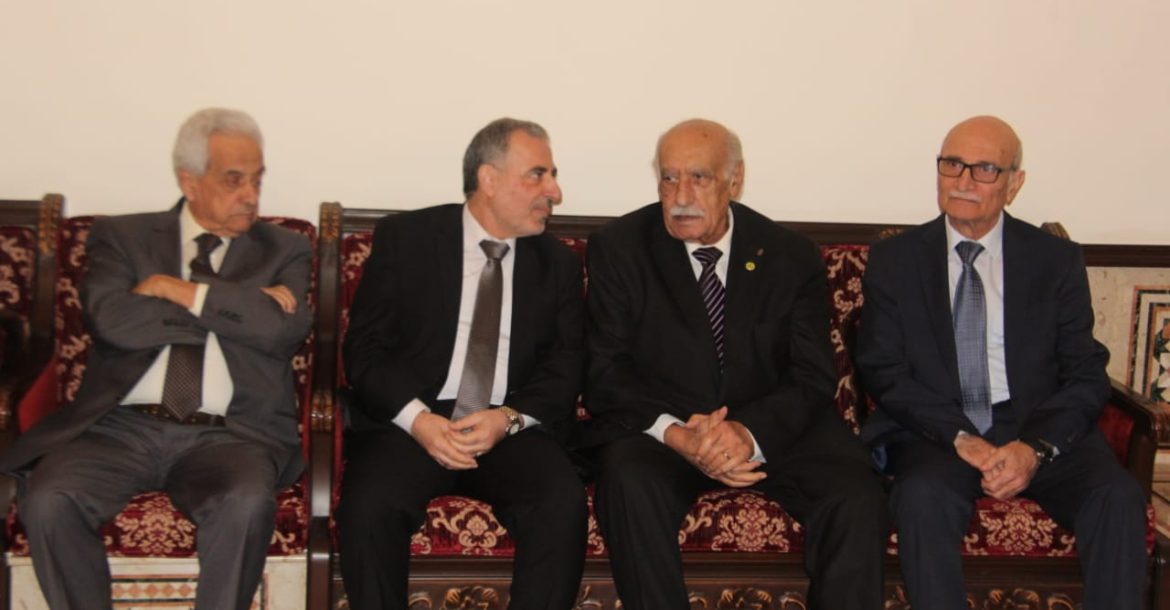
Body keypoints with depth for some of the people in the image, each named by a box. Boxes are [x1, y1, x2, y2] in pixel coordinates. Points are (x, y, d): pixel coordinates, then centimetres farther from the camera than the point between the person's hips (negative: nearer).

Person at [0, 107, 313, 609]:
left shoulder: (284, 250, 15)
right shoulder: (122, 237, 14)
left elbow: (284, 330, -5)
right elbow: (112, 320, -6)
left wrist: (181, 290, -4)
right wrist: (233, 308, -4)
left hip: (229, 433, 0)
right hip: (123, 426, 1)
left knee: (246, 504, -34)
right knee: (47, 501, -28)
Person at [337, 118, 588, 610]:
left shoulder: (559, 264, 12)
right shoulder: (404, 238, 4)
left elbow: (564, 371, 7)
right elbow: (364, 350, 0)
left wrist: (509, 418, -13)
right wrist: (418, 419, -17)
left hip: (513, 434, 2)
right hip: (409, 425, -2)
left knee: (563, 501, -29)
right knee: (369, 506, -32)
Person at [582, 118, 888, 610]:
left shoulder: (792, 257, 3)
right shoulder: (618, 248, 0)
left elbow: (812, 378, -2)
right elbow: (606, 371, -4)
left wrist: (750, 432, -23)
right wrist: (675, 433, -23)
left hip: (774, 427, 1)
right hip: (656, 428, -1)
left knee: (857, 498, -24)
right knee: (630, 485, -34)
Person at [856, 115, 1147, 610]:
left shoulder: (1057, 261, 10)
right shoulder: (893, 261, 9)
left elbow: (1086, 376, 4)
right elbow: (883, 371, 1)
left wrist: (1036, 447, -16)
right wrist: (959, 437, -15)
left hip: (1039, 432, 1)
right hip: (933, 434, -1)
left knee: (1118, 497, -27)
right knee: (924, 495, -34)